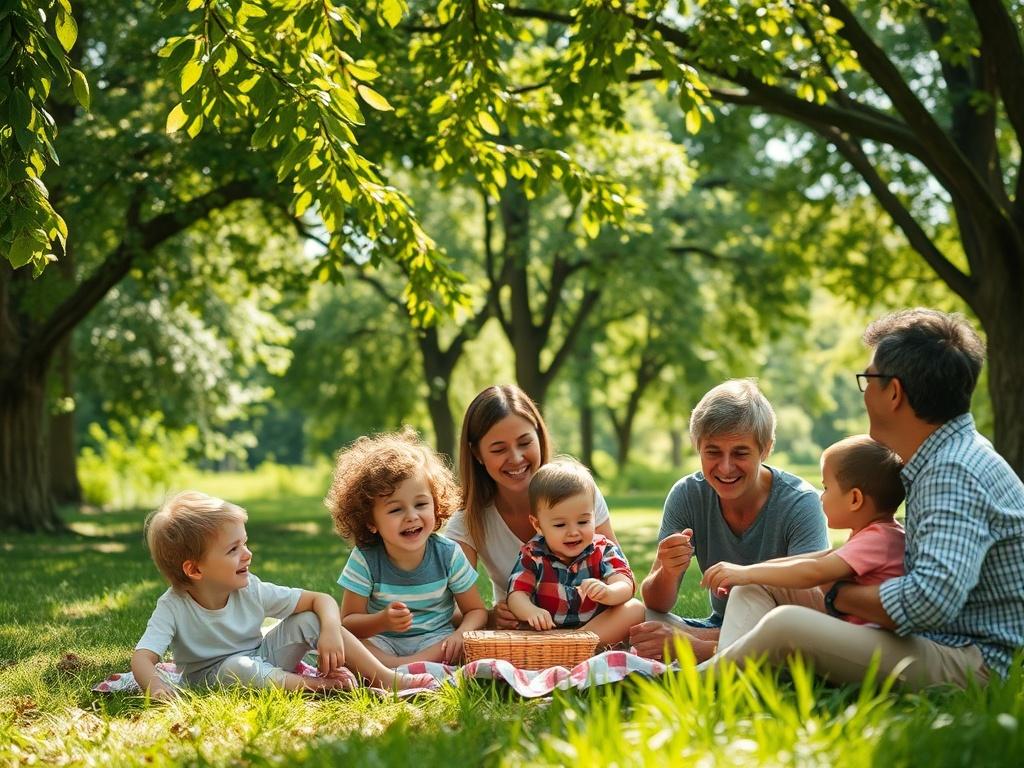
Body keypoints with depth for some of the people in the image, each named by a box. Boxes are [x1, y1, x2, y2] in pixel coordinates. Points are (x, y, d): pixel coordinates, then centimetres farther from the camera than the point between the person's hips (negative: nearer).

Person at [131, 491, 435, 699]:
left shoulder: (251, 591, -11)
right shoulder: (174, 608, -20)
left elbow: (322, 599, -9)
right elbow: (142, 657, -30)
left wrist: (331, 630, -29)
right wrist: (155, 686, -52)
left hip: (261, 660, 4)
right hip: (213, 677, -4)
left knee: (310, 619, -14)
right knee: (239, 666, -39)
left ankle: (385, 677, -18)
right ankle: (313, 685, -28)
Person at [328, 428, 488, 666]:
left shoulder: (449, 554, -8)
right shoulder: (365, 560, -11)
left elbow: (476, 610, -1)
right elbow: (348, 622, -11)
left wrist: (461, 634, -24)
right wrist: (382, 621, -32)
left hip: (434, 642, 1)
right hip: (382, 643, 0)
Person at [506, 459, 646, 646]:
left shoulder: (604, 550, -1)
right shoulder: (533, 556, 0)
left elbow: (625, 586, -15)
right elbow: (517, 595, -10)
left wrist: (607, 593, -41)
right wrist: (530, 611, -35)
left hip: (598, 628, 0)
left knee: (636, 608, -22)